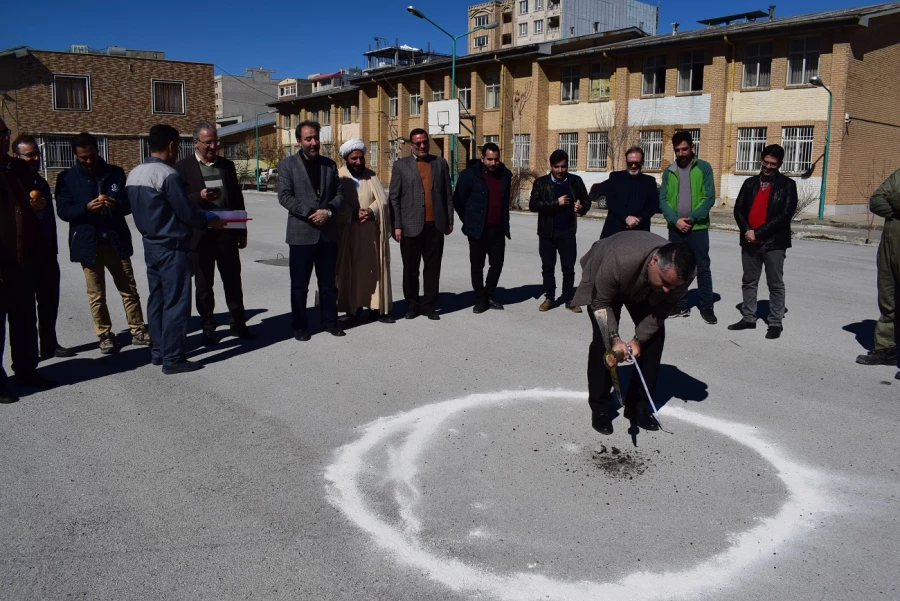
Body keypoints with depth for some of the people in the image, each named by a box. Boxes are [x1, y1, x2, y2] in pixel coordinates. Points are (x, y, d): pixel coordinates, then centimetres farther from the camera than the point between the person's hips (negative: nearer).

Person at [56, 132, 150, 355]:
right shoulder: (67, 178, 1)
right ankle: (105, 336, 17)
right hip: (88, 244, -1)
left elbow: (129, 203, 6)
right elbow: (62, 210, -4)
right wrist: (86, 207, -22)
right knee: (96, 295, 5)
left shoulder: (115, 173, 6)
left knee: (129, 290, 6)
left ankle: (138, 331, 15)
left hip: (116, 241, 1)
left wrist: (116, 205, -16)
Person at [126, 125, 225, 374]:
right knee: (176, 302, -3)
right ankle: (173, 358, 0)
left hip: (150, 245, 9)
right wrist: (210, 221, 2)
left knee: (157, 299, 15)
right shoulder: (168, 175, -18)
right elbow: (186, 211, -16)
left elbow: (140, 210, 14)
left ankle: (158, 351, 23)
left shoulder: (134, 174, 9)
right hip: (172, 247, -9)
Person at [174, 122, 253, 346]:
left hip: (227, 233, 3)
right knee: (203, 285, 6)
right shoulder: (183, 167, -1)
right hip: (200, 235, -3)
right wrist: (199, 197, -23)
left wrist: (242, 231, 10)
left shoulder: (227, 165, 11)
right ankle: (208, 328, 16)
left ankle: (238, 324, 19)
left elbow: (238, 199, 13)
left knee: (233, 281, 9)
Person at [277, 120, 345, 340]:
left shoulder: (329, 164, 12)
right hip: (301, 233, -3)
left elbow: (340, 193, 8)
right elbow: (284, 196, -8)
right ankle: (300, 325, 15)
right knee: (299, 284, 4)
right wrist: (310, 213, -17)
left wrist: (328, 211, -11)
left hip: (328, 233, 3)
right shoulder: (287, 164, 1)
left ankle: (330, 321, 23)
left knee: (329, 282, 11)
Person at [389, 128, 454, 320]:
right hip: (411, 226, -1)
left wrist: (449, 221, 6)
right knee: (410, 268, 5)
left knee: (433, 268, 6)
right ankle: (412, 304, 19)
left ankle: (429, 305, 16)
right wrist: (396, 226, -6)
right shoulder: (401, 165, 4)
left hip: (435, 225, 2)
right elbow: (394, 198, 0)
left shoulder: (440, 163, 11)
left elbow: (448, 194, 11)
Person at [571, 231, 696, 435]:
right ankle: (600, 407, -2)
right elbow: (601, 303, -28)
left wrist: (638, 339, -22)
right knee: (603, 341, -17)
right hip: (602, 279, -4)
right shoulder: (618, 261, -46)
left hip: (644, 292, 4)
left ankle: (638, 404, 9)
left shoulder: (681, 273, -34)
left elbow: (661, 309, -16)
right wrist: (615, 339, -34)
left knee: (654, 336, -7)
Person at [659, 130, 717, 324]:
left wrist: (691, 219, -14)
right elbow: (663, 200, 2)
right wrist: (676, 220, -11)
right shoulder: (669, 171, 8)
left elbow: (709, 198, -6)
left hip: (698, 228, -3)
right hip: (675, 228, 3)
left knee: (703, 268, 0)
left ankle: (707, 308, 8)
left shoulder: (703, 168, -1)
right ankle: (681, 306, 19)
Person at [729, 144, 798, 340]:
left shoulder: (787, 185, -2)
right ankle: (748, 318, 21)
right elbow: (738, 209, 6)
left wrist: (758, 232, -15)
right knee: (749, 282, 11)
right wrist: (747, 231, -11)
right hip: (750, 241, 5)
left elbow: (785, 215, -11)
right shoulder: (750, 183, 11)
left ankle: (775, 323, 8)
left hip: (774, 243, -4)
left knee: (775, 284, 2)